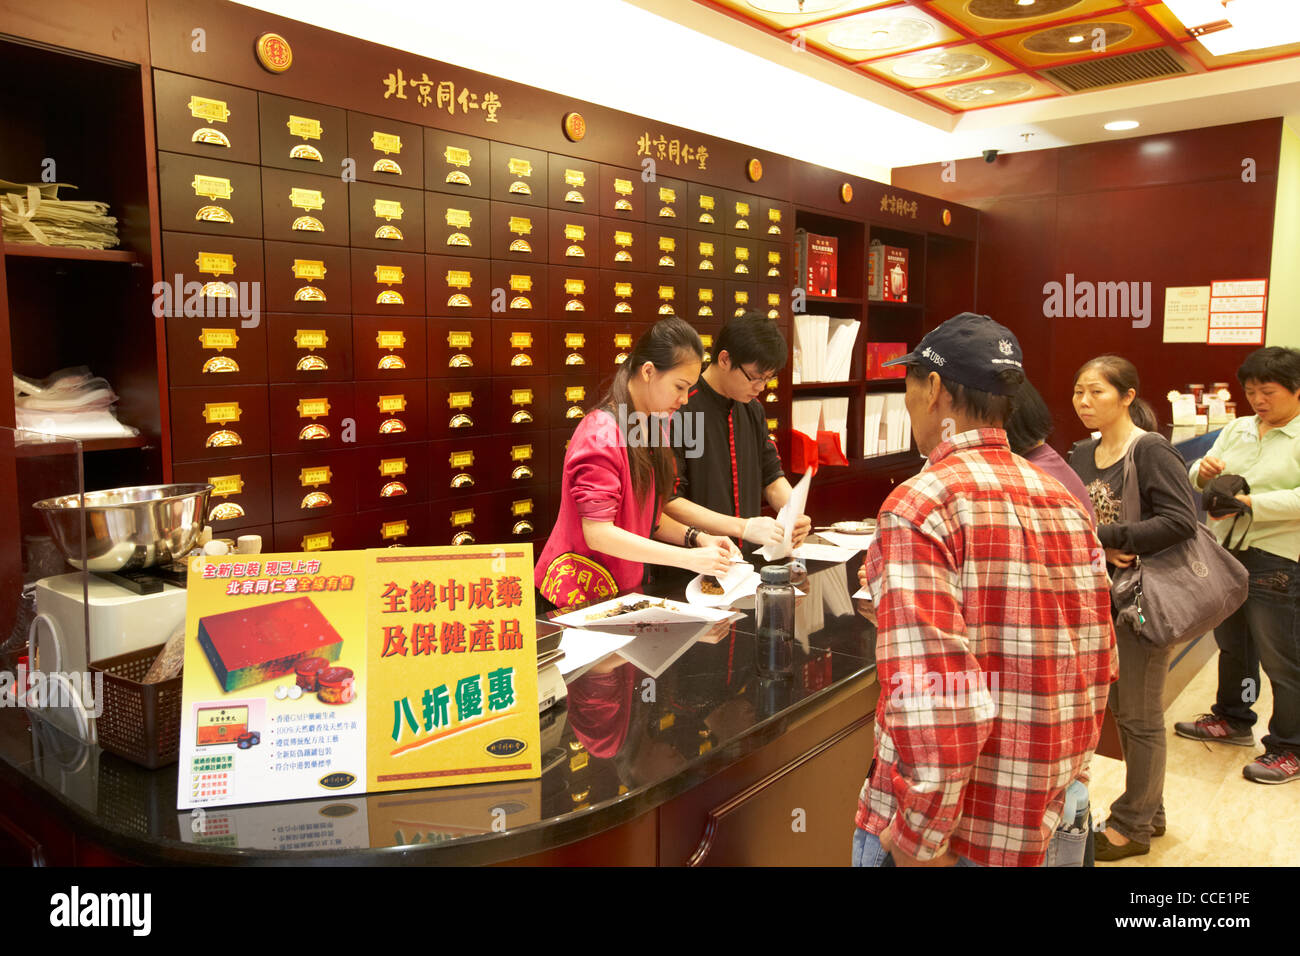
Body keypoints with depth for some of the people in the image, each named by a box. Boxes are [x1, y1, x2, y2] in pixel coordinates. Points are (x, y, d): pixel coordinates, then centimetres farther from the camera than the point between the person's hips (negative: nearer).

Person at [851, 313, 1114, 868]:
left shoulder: (921, 505, -19)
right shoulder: (1065, 503, 3)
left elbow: (933, 696, -26)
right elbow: (1095, 662, 9)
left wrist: (918, 843, -17)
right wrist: (1063, 777, 20)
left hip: (953, 827, -7)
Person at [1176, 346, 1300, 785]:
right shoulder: (1238, 429, 10)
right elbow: (1198, 480, 9)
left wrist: (1250, 502, -26)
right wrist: (1204, 472, -12)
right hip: (1227, 550, 7)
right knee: (1231, 644, 21)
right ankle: (1232, 720, 39)